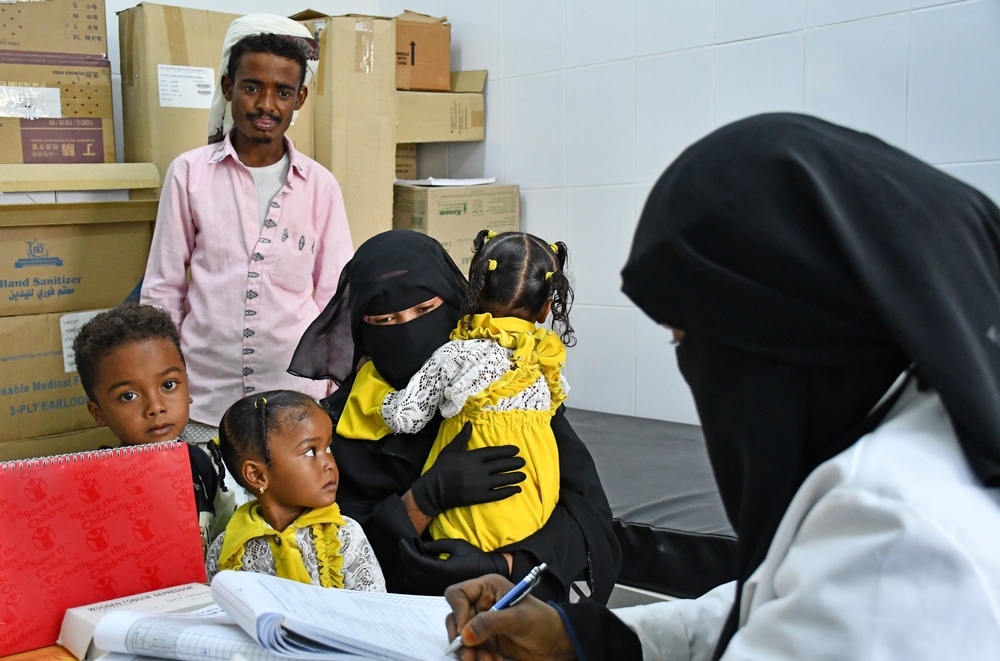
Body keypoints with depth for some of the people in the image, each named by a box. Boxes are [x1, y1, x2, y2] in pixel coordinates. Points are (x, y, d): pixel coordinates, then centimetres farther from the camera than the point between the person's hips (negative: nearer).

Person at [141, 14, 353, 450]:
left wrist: (337, 395, 4)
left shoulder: (320, 186, 2)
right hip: (203, 398, 0)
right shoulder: (190, 173, 0)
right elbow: (161, 290, 5)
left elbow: (335, 297, 7)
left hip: (296, 396, 1)